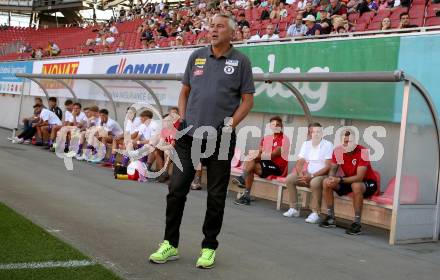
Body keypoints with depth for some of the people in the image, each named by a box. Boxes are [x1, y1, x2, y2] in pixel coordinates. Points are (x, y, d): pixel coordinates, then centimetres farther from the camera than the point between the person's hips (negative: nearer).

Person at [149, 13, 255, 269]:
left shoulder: (241, 61, 1)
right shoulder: (197, 56, 11)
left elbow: (247, 100, 0)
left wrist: (230, 125, -10)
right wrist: (181, 117, 5)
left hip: (220, 138, -3)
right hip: (189, 134, 3)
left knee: (216, 196, 5)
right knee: (176, 189, 3)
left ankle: (209, 247, 19)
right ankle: (170, 245, 16)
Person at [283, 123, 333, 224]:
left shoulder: (328, 145, -9)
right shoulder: (306, 144, 8)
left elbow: (328, 167, -16)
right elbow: (300, 162, 4)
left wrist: (312, 176, -22)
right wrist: (301, 174, -18)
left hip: (322, 175, -6)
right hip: (307, 174, 6)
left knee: (315, 182, -37)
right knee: (289, 179, -14)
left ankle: (315, 213, -28)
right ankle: (294, 208, -5)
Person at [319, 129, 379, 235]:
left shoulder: (362, 152, -27)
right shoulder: (337, 151, -10)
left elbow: (359, 177, -31)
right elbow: (333, 169, -1)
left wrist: (339, 180, -39)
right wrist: (331, 177, -25)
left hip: (368, 182, -6)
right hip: (349, 180, 6)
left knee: (356, 186, -39)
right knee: (326, 182, -12)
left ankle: (357, 223, -29)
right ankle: (331, 218, -4)